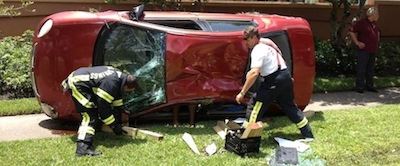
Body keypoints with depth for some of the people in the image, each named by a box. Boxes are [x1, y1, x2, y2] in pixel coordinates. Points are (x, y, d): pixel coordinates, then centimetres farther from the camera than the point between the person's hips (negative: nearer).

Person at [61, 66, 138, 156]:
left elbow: (117, 104, 13)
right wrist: (114, 126, -10)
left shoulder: (119, 77, 3)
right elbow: (104, 107, -20)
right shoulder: (110, 83, -27)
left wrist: (119, 123, 17)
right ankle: (83, 148, -22)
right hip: (77, 84, -10)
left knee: (91, 114, 14)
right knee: (90, 116, -16)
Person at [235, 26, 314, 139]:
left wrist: (242, 93, -23)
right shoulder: (267, 44, 16)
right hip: (285, 76, 9)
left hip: (274, 81, -9)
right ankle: (308, 134, 28)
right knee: (289, 105, 22)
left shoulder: (257, 50, -13)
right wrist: (250, 74, 16)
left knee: (254, 105, -2)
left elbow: (254, 73, -24)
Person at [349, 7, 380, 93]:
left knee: (370, 69, 13)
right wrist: (357, 42, -15)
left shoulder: (374, 24, 14)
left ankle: (369, 86, 21)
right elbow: (352, 32, -15)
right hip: (364, 50, -8)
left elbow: (378, 32, 34)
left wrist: (377, 41, 22)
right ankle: (359, 87, -1)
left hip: (373, 50, 8)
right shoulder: (361, 23, -12)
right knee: (361, 69, -6)